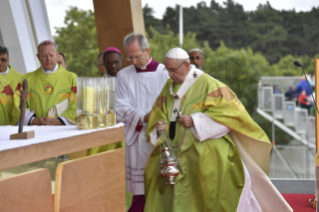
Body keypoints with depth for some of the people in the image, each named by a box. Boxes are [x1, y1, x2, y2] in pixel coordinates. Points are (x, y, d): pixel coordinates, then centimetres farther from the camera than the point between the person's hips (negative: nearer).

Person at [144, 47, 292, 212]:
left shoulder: (208, 84, -9)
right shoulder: (168, 87, 11)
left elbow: (228, 112, -15)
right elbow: (157, 113, 15)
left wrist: (194, 121, -21)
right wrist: (159, 126, -10)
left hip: (204, 157, -6)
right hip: (177, 155, 6)